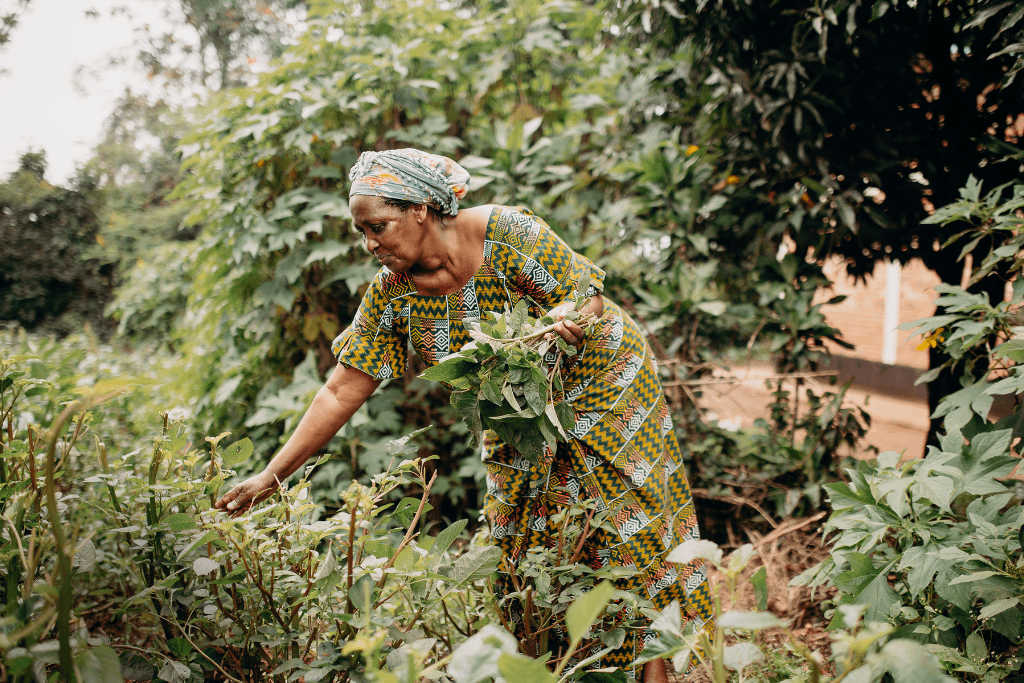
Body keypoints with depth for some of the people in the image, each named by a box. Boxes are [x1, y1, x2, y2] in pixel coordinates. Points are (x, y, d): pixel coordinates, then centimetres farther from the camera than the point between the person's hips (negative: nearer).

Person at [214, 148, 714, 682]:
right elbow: (342, 390, -12)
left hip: (598, 380, -4)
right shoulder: (391, 291, -14)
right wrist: (272, 475, -15)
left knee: (627, 529, -2)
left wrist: (567, 317, -43)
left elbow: (589, 295, -18)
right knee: (526, 542, 5)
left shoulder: (506, 233, -27)